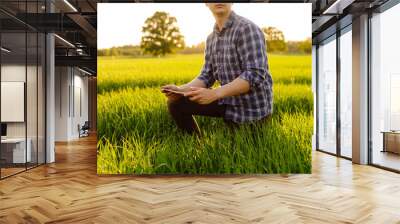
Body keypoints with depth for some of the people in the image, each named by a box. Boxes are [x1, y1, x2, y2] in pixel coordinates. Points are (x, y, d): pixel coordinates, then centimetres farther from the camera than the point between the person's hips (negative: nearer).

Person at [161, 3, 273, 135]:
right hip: (227, 101, 7)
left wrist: (214, 93, -33)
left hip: (252, 107, -7)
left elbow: (255, 75, -26)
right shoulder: (211, 38, 6)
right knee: (176, 103, 3)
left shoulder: (247, 28, -17)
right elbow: (207, 76, 6)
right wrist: (180, 89, -12)